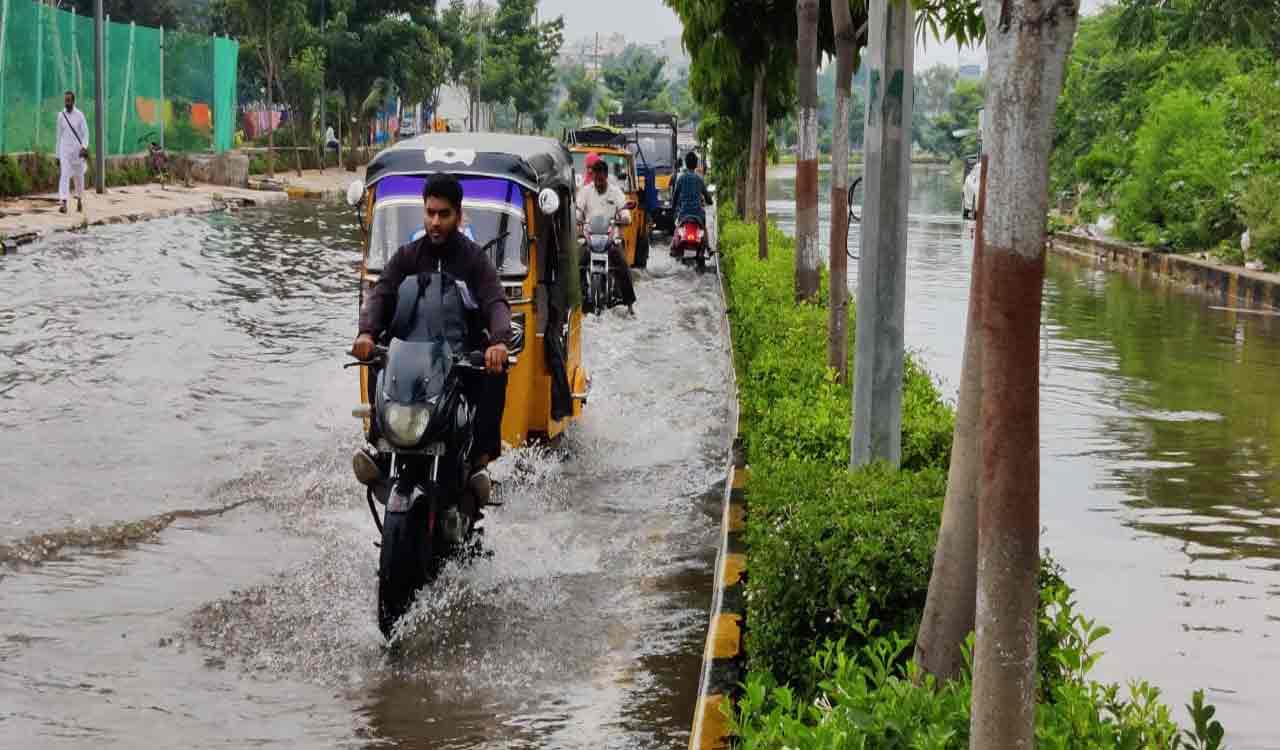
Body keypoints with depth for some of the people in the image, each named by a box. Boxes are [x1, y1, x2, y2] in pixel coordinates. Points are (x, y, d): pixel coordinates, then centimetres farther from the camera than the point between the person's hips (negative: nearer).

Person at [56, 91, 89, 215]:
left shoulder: (80, 115, -5)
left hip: (78, 150, -1)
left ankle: (79, 200, 35)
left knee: (79, 176, 13)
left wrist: (84, 147, -27)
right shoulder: (61, 115, 4)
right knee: (64, 175, -13)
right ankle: (63, 203, -24)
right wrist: (58, 155, 10)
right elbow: (59, 135, 10)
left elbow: (86, 133, -8)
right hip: (65, 150, 1)